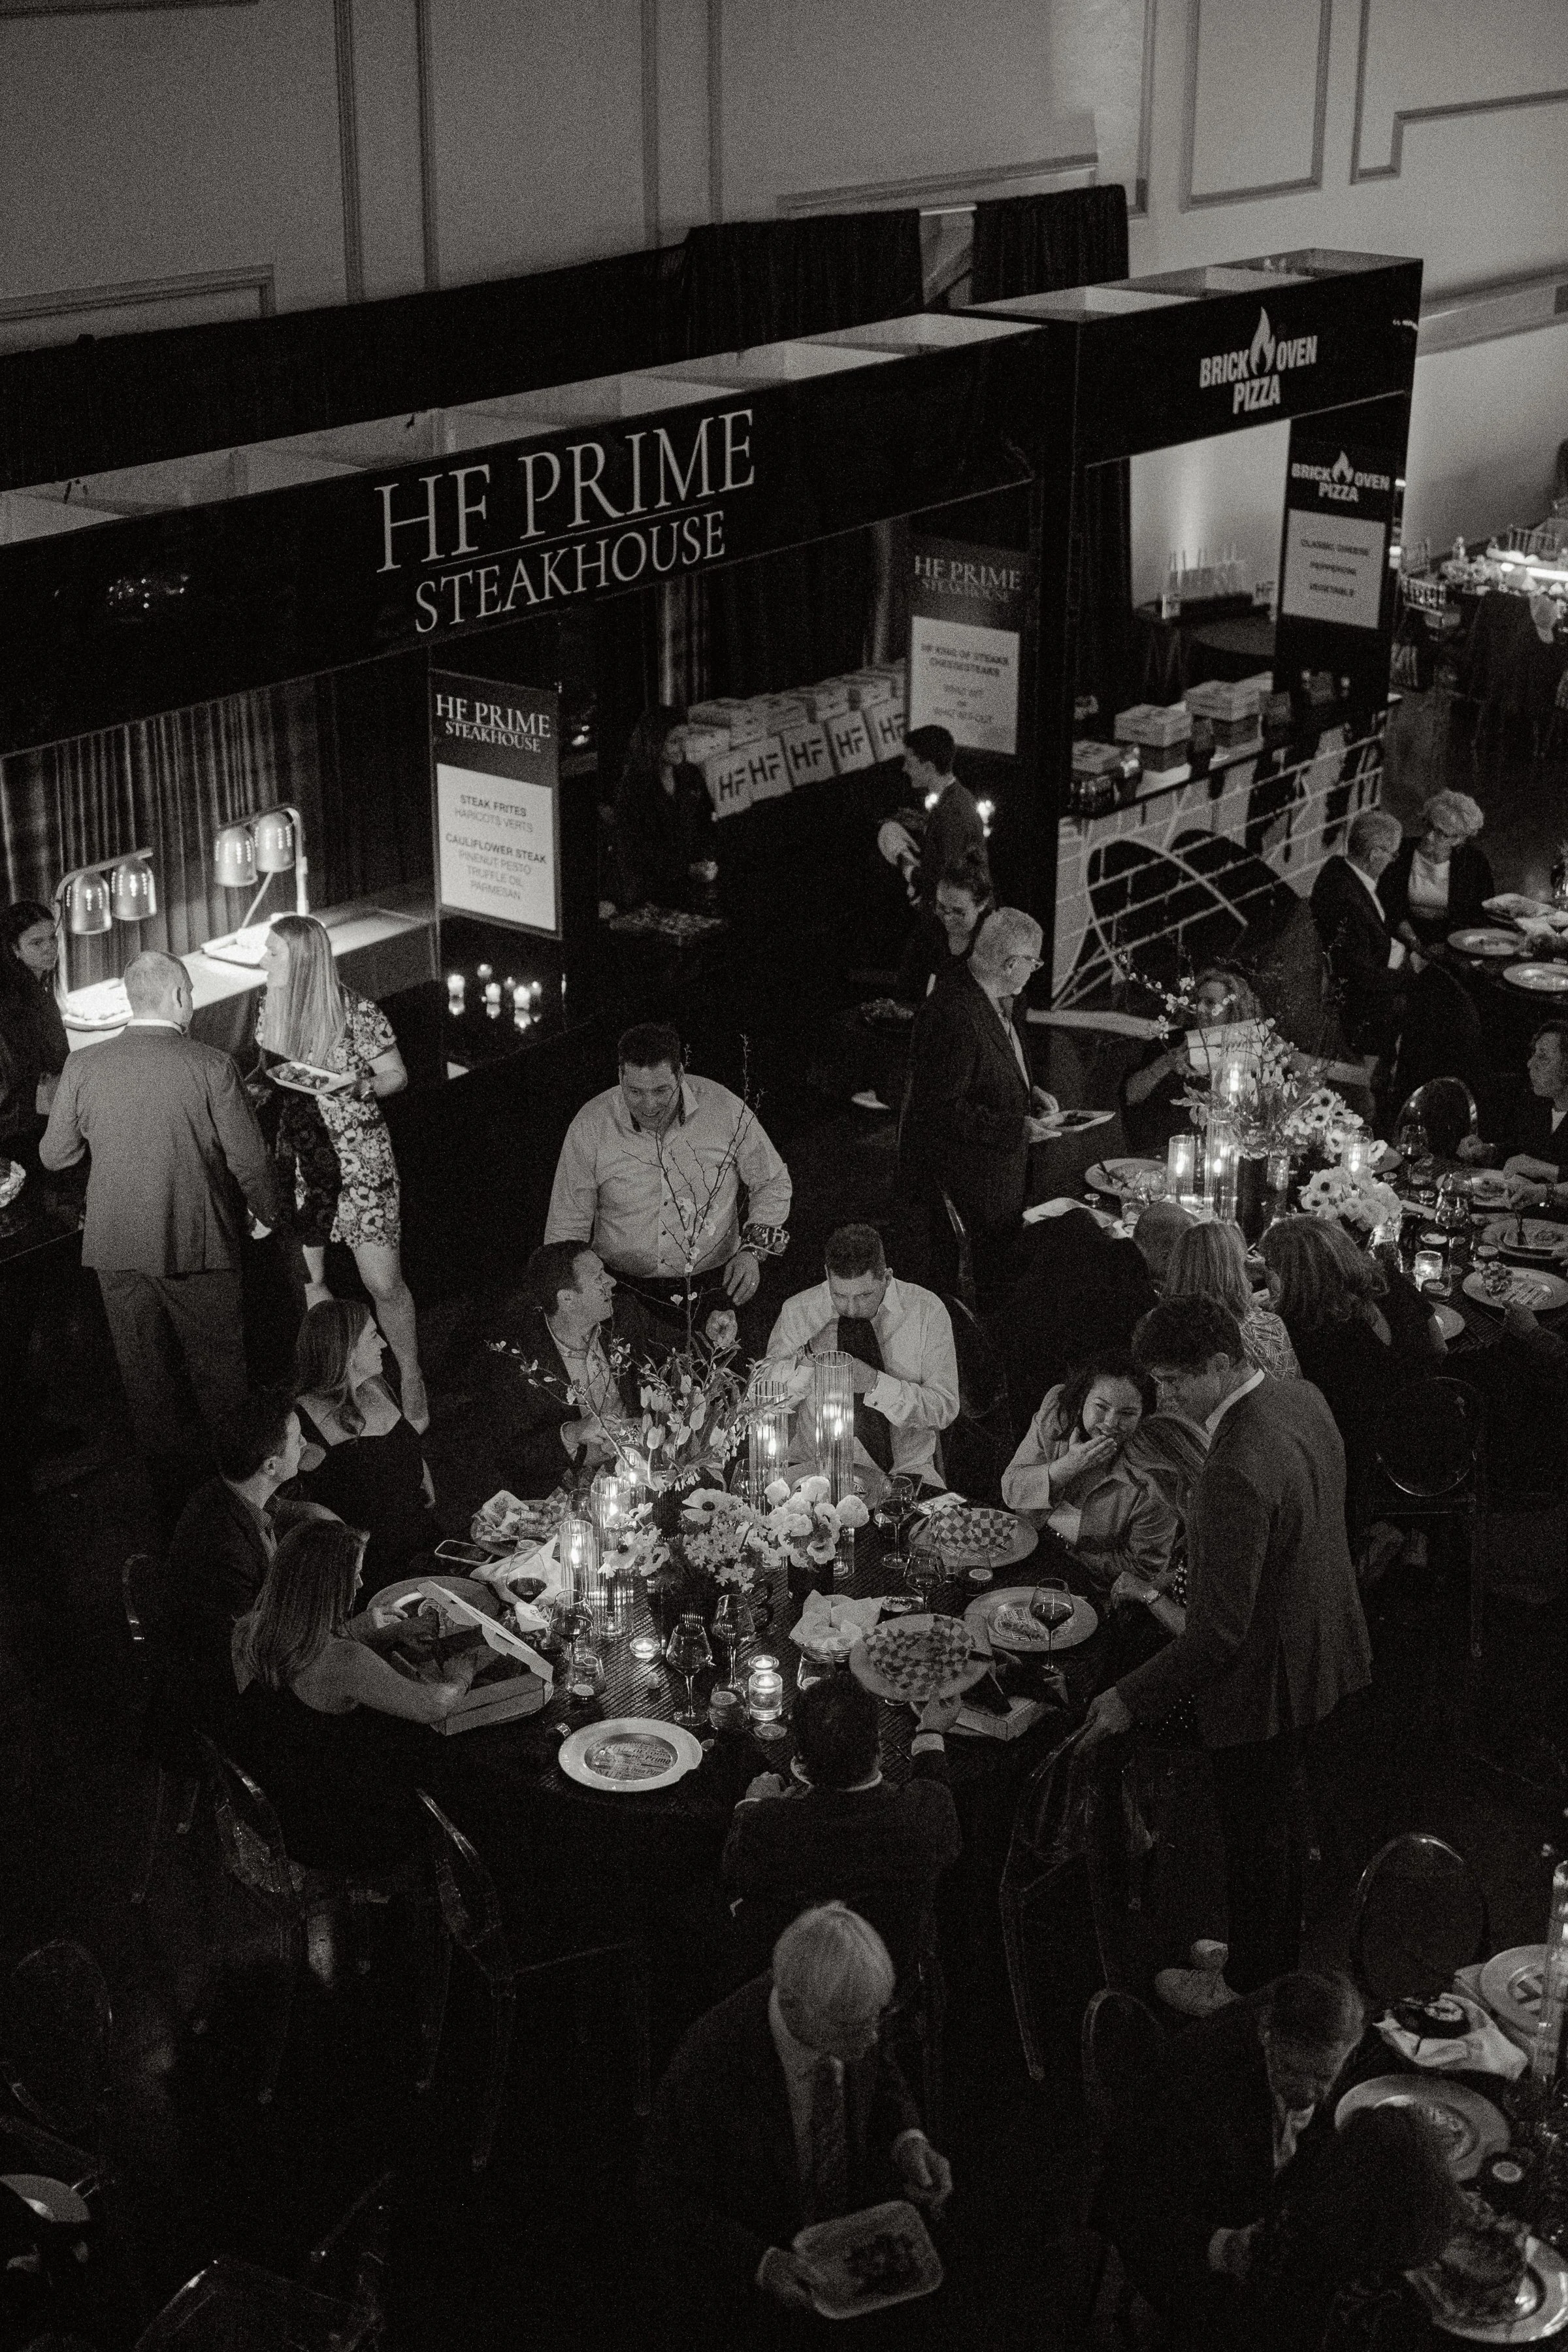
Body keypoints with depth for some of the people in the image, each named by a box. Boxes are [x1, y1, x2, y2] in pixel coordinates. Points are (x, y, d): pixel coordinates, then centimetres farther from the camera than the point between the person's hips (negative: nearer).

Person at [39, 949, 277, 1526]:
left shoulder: (83, 1067, -5)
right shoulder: (211, 1066, -13)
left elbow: (53, 1155, 5)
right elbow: (248, 1159, -10)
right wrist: (267, 1214, 9)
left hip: (116, 1248, 3)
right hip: (198, 1242, -3)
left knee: (146, 1377, 16)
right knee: (219, 1370, 14)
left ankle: (174, 1496, 25)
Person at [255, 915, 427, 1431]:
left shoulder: (357, 1013, -14)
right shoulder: (268, 1010, 2)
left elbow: (397, 1075, -5)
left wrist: (359, 1086, -22)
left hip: (358, 1162, -5)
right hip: (295, 1164, 5)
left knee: (384, 1284, -2)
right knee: (306, 1283, 8)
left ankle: (411, 1379, 18)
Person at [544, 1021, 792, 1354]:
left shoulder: (726, 1110, -9)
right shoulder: (591, 1125, -9)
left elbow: (773, 1183, 8)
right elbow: (566, 1227, 0)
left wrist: (753, 1250, -5)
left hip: (713, 1288, 0)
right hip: (628, 1296, 0)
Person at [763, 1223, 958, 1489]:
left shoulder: (926, 1310, -3)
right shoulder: (798, 1311, -1)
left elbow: (945, 1409, -7)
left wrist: (875, 1383, -20)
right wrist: (809, 1354, -16)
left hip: (909, 1470, 1)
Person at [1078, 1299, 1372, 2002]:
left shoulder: (1236, 1472, -35)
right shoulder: (1302, 1397, -6)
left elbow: (1220, 1631, -30)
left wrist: (1132, 1699, -22)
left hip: (1262, 1682, -9)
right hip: (1319, 1648, 9)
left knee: (1254, 1843, 13)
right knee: (1278, 1825, 27)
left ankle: (1253, 1989, 34)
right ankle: (1281, 1957, 46)